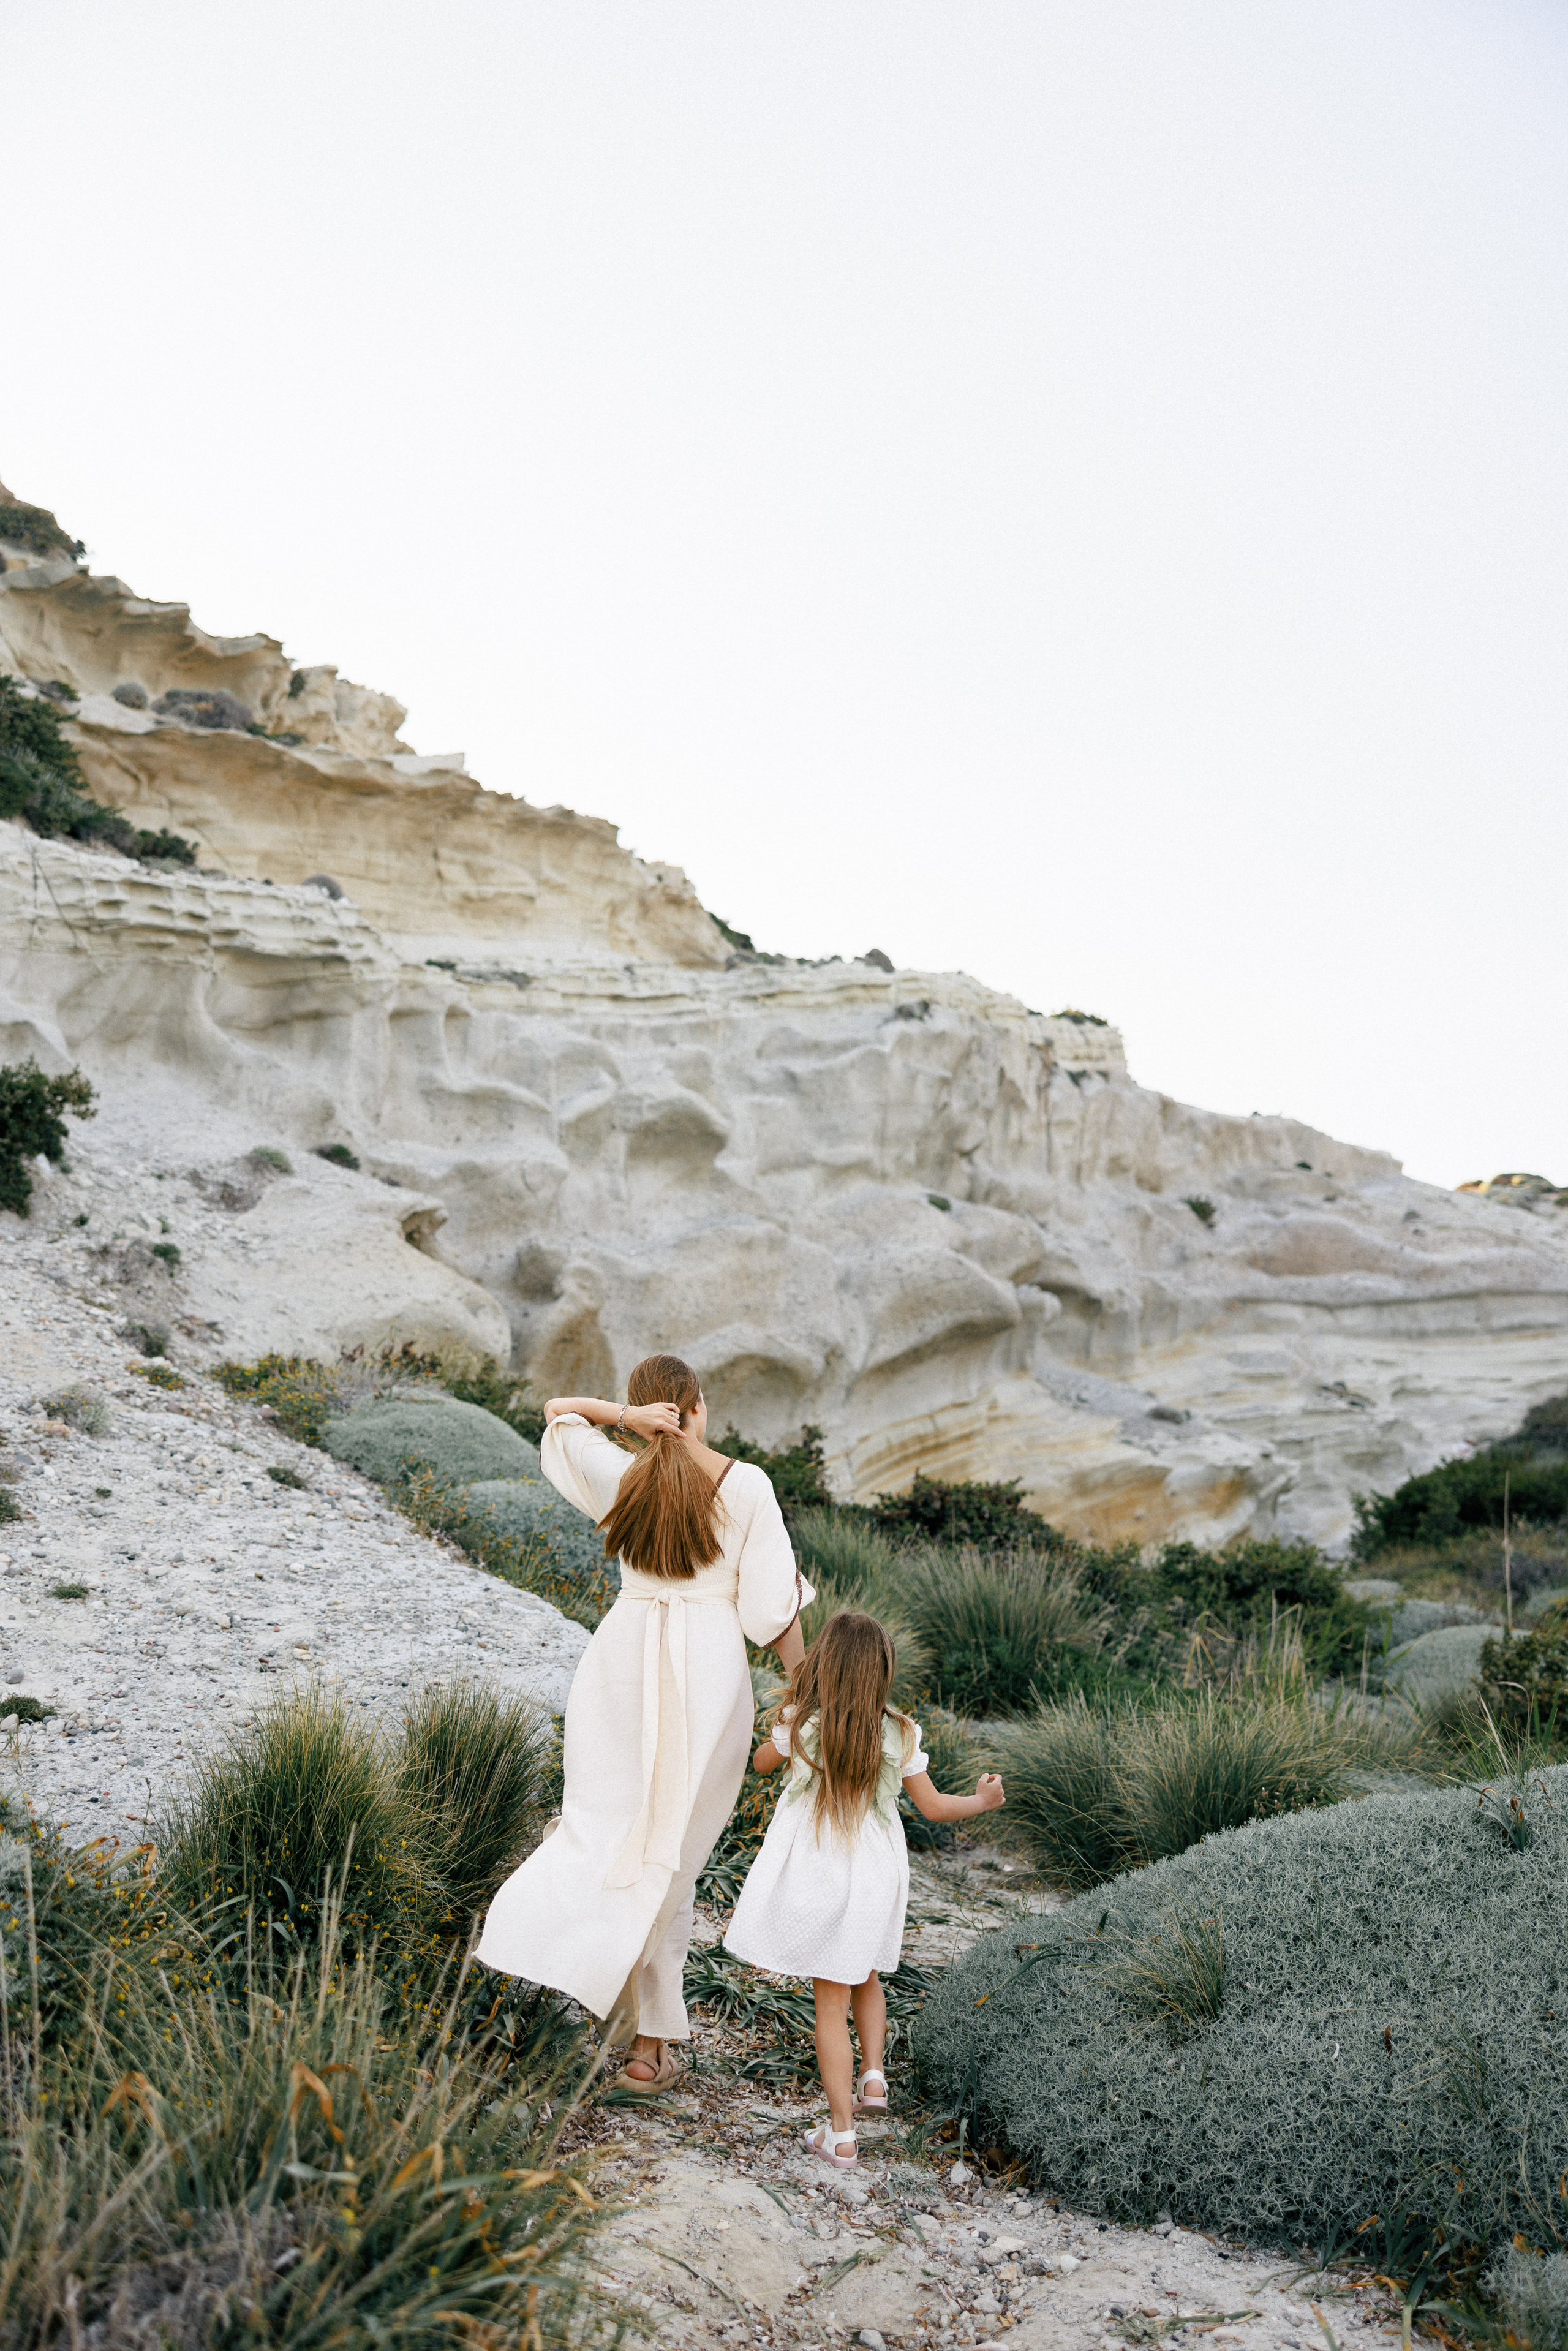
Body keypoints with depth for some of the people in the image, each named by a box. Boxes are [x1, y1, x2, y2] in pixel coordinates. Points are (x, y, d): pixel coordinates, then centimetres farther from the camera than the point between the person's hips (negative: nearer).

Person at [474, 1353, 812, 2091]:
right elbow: (775, 1601, -6)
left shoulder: (620, 1478, -2)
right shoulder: (747, 1486, -6)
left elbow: (557, 1408, 12)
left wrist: (624, 1416, -6)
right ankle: (652, 2037, 12)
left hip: (625, 1656, 1)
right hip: (710, 1666, -1)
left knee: (602, 1822, 15)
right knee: (672, 1846, 7)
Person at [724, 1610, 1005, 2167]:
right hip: (874, 1875, 2)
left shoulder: (799, 1724, -13)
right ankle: (873, 2075, 18)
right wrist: (983, 1800, 16)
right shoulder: (899, 1734, -10)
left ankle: (841, 2133, 9)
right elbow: (933, 1807, -1)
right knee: (865, 1978, 29)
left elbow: (760, 1763, 7)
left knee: (831, 2001, 7)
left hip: (814, 1875, -2)